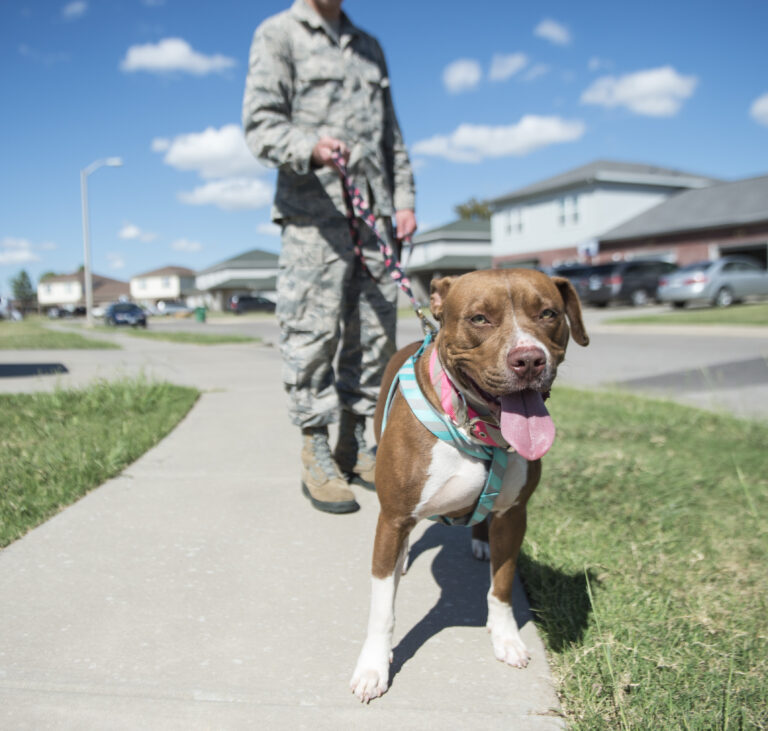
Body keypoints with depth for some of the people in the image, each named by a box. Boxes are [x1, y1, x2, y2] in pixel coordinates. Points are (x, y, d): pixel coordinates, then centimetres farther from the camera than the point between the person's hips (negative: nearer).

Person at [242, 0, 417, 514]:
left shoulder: (370, 47, 25)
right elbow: (261, 124, -7)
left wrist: (404, 197, 14)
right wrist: (312, 147, -27)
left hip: (374, 213, 6)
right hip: (315, 211, -6)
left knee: (375, 333, 4)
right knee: (315, 333, -9)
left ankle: (355, 448, 15)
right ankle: (316, 457, 1)